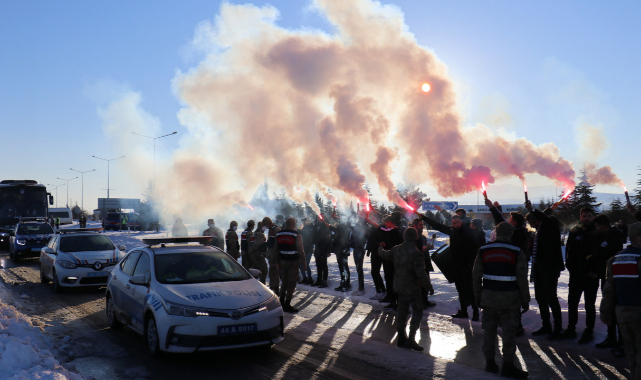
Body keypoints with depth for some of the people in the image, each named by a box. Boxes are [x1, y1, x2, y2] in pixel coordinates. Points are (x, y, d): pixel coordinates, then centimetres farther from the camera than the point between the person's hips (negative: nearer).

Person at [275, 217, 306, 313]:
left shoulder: (278, 234, 6)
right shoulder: (296, 235, -12)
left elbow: (276, 250, 11)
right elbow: (300, 250, -13)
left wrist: (278, 262, 19)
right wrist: (303, 262, -5)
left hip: (283, 261, 6)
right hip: (293, 262, -6)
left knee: (285, 281, 20)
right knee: (292, 283, 0)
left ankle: (281, 301, 25)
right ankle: (287, 304, -1)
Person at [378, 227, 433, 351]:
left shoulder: (396, 249, 0)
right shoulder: (416, 253, -20)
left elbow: (385, 255, 21)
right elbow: (421, 273, -21)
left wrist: (380, 250, 44)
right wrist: (429, 287, -10)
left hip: (399, 286, 7)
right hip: (412, 287, -7)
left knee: (402, 311, 15)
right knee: (417, 312, 1)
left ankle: (401, 338, 22)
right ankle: (411, 340, -4)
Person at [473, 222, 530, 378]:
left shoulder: (483, 250, 2)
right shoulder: (517, 252, -7)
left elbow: (477, 276, 4)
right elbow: (522, 279, -7)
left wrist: (478, 296, 12)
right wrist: (525, 300, 1)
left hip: (489, 297, 3)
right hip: (510, 299, -3)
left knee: (489, 330, 11)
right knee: (509, 332, 4)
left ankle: (490, 362, 18)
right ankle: (508, 365, 7)